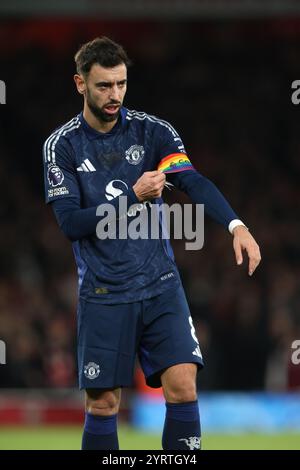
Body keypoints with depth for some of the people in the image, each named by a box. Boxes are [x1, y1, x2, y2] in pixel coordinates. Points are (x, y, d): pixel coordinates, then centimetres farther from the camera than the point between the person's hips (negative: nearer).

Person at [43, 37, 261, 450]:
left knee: (182, 385, -10)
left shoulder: (152, 131, 0)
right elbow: (71, 223, -9)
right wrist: (133, 196, -18)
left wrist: (236, 225, -30)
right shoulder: (62, 146, -3)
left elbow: (194, 182, -13)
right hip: (104, 294, -1)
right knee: (103, 403, 2)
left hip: (161, 284, 1)